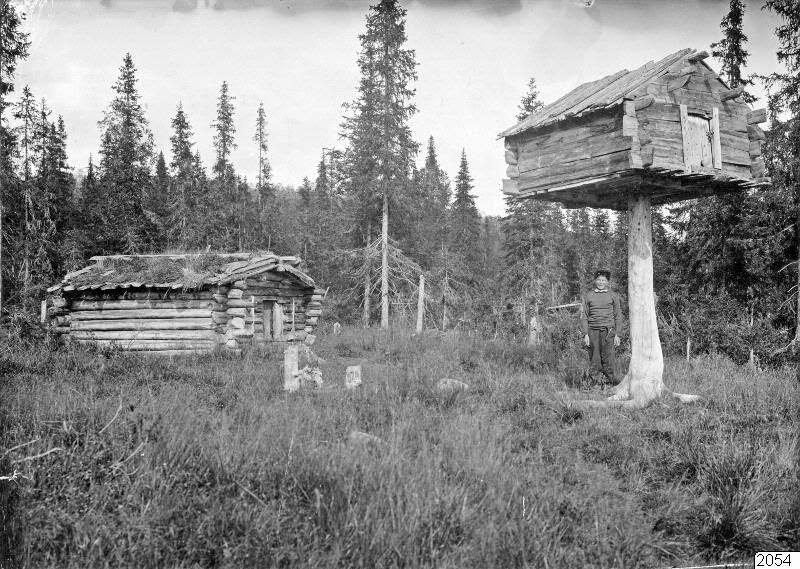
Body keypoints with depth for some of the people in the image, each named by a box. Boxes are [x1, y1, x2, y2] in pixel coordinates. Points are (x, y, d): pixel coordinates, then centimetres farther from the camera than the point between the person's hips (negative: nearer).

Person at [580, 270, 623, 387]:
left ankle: (610, 381, -4)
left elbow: (618, 316, 11)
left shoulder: (613, 296, 11)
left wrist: (617, 334, 4)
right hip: (593, 331, 0)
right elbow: (584, 316, 7)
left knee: (608, 358, -7)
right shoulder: (588, 296, 9)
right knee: (594, 360, 0)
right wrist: (585, 334, -2)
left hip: (608, 331, 0)